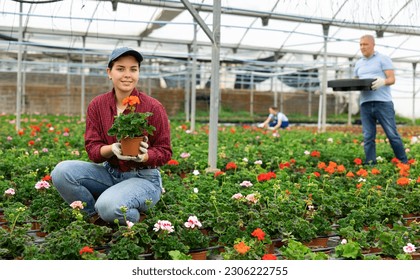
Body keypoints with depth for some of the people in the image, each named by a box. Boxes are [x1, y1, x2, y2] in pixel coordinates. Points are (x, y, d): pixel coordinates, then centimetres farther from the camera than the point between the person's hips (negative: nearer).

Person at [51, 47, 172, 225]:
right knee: (62, 171, -19)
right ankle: (95, 217, 0)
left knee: (109, 205, -35)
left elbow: (164, 152, -6)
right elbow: (92, 149, -3)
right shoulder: (97, 105, 0)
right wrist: (112, 148, -26)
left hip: (143, 178, -4)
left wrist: (143, 156, -28)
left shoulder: (153, 107, -10)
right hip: (109, 172, 5)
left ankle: (136, 219, 1)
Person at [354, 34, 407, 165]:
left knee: (392, 134, -4)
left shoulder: (383, 59, 5)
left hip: (383, 102, -5)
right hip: (365, 103, 5)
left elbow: (392, 79, -3)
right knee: (368, 138, 2)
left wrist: (383, 81, -25)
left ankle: (403, 162, 5)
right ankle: (370, 164, 5)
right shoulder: (359, 63, 21)